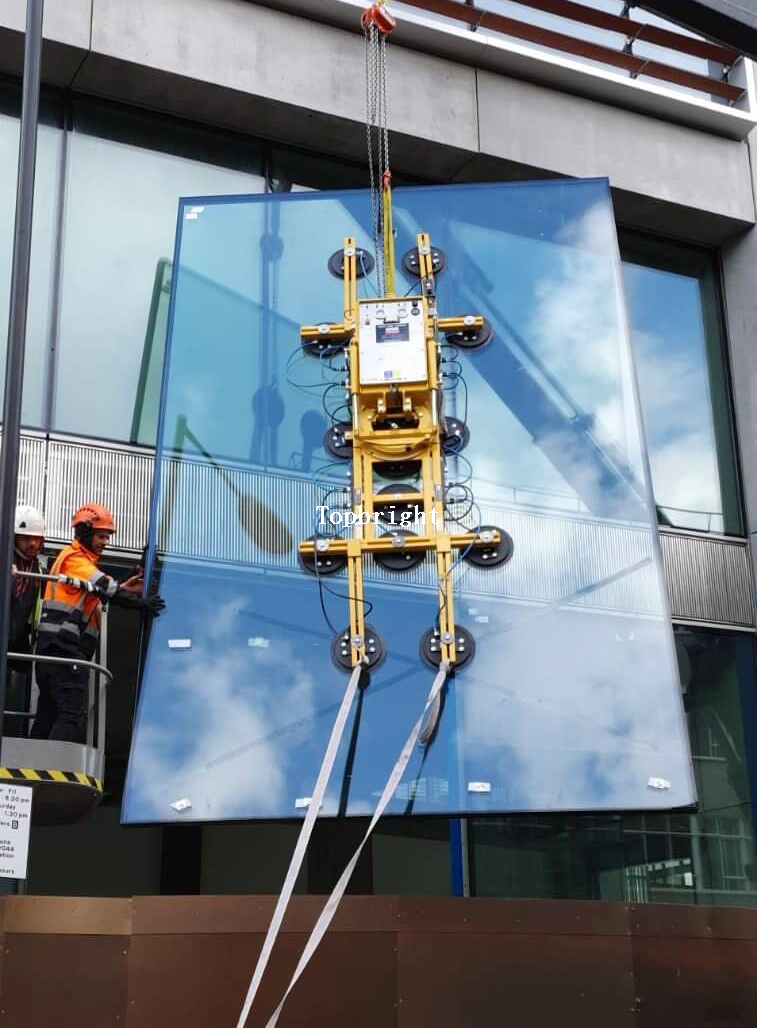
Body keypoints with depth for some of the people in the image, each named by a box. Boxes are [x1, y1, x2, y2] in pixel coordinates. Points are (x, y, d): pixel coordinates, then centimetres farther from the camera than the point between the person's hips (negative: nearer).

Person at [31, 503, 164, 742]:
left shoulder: (80, 561, 25)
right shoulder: (75, 558, -7)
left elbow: (96, 593, 19)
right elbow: (104, 586, -20)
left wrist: (123, 588, 4)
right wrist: (140, 602, -24)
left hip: (55, 647, 10)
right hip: (65, 645, -10)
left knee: (48, 714, 11)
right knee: (72, 714, -16)